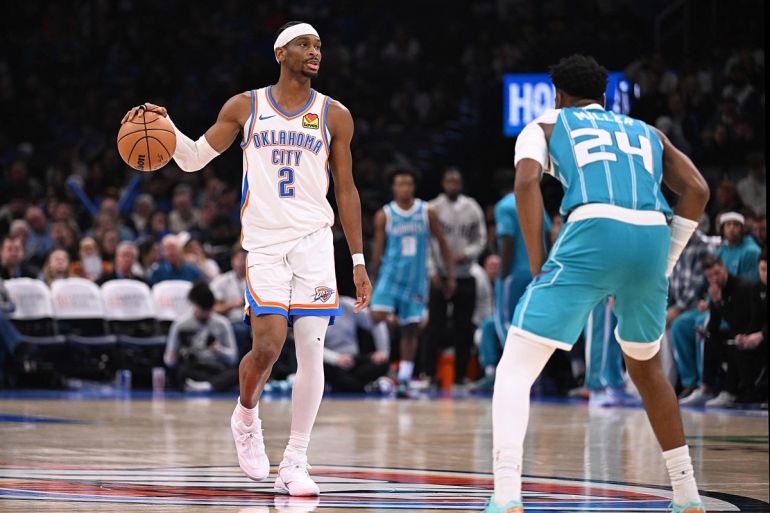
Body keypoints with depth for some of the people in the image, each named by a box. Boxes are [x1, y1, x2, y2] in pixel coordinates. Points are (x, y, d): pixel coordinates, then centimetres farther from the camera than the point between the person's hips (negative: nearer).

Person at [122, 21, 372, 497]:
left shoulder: (334, 115, 7)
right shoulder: (245, 107, 6)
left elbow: (346, 190, 11)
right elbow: (193, 159, 10)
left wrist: (359, 262, 8)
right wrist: (163, 125, -9)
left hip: (314, 240, 1)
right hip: (264, 242, -1)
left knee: (311, 350, -8)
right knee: (268, 346, -14)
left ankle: (295, 463, -1)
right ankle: (246, 417, 18)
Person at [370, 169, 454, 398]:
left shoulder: (427, 213, 0)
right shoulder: (384, 215, -2)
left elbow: (442, 243, 6)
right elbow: (378, 251, 2)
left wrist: (450, 275, 4)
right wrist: (374, 280, 0)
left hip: (416, 279, 1)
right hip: (391, 275, -1)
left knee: (411, 329, 2)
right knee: (378, 316, -23)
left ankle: (404, 380, 7)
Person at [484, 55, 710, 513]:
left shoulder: (545, 125, 23)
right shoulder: (646, 132, 33)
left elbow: (527, 182, 1)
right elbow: (697, 190, 17)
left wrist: (539, 267, 4)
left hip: (593, 233, -4)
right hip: (653, 235, 4)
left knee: (516, 368, 2)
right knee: (646, 367, 28)